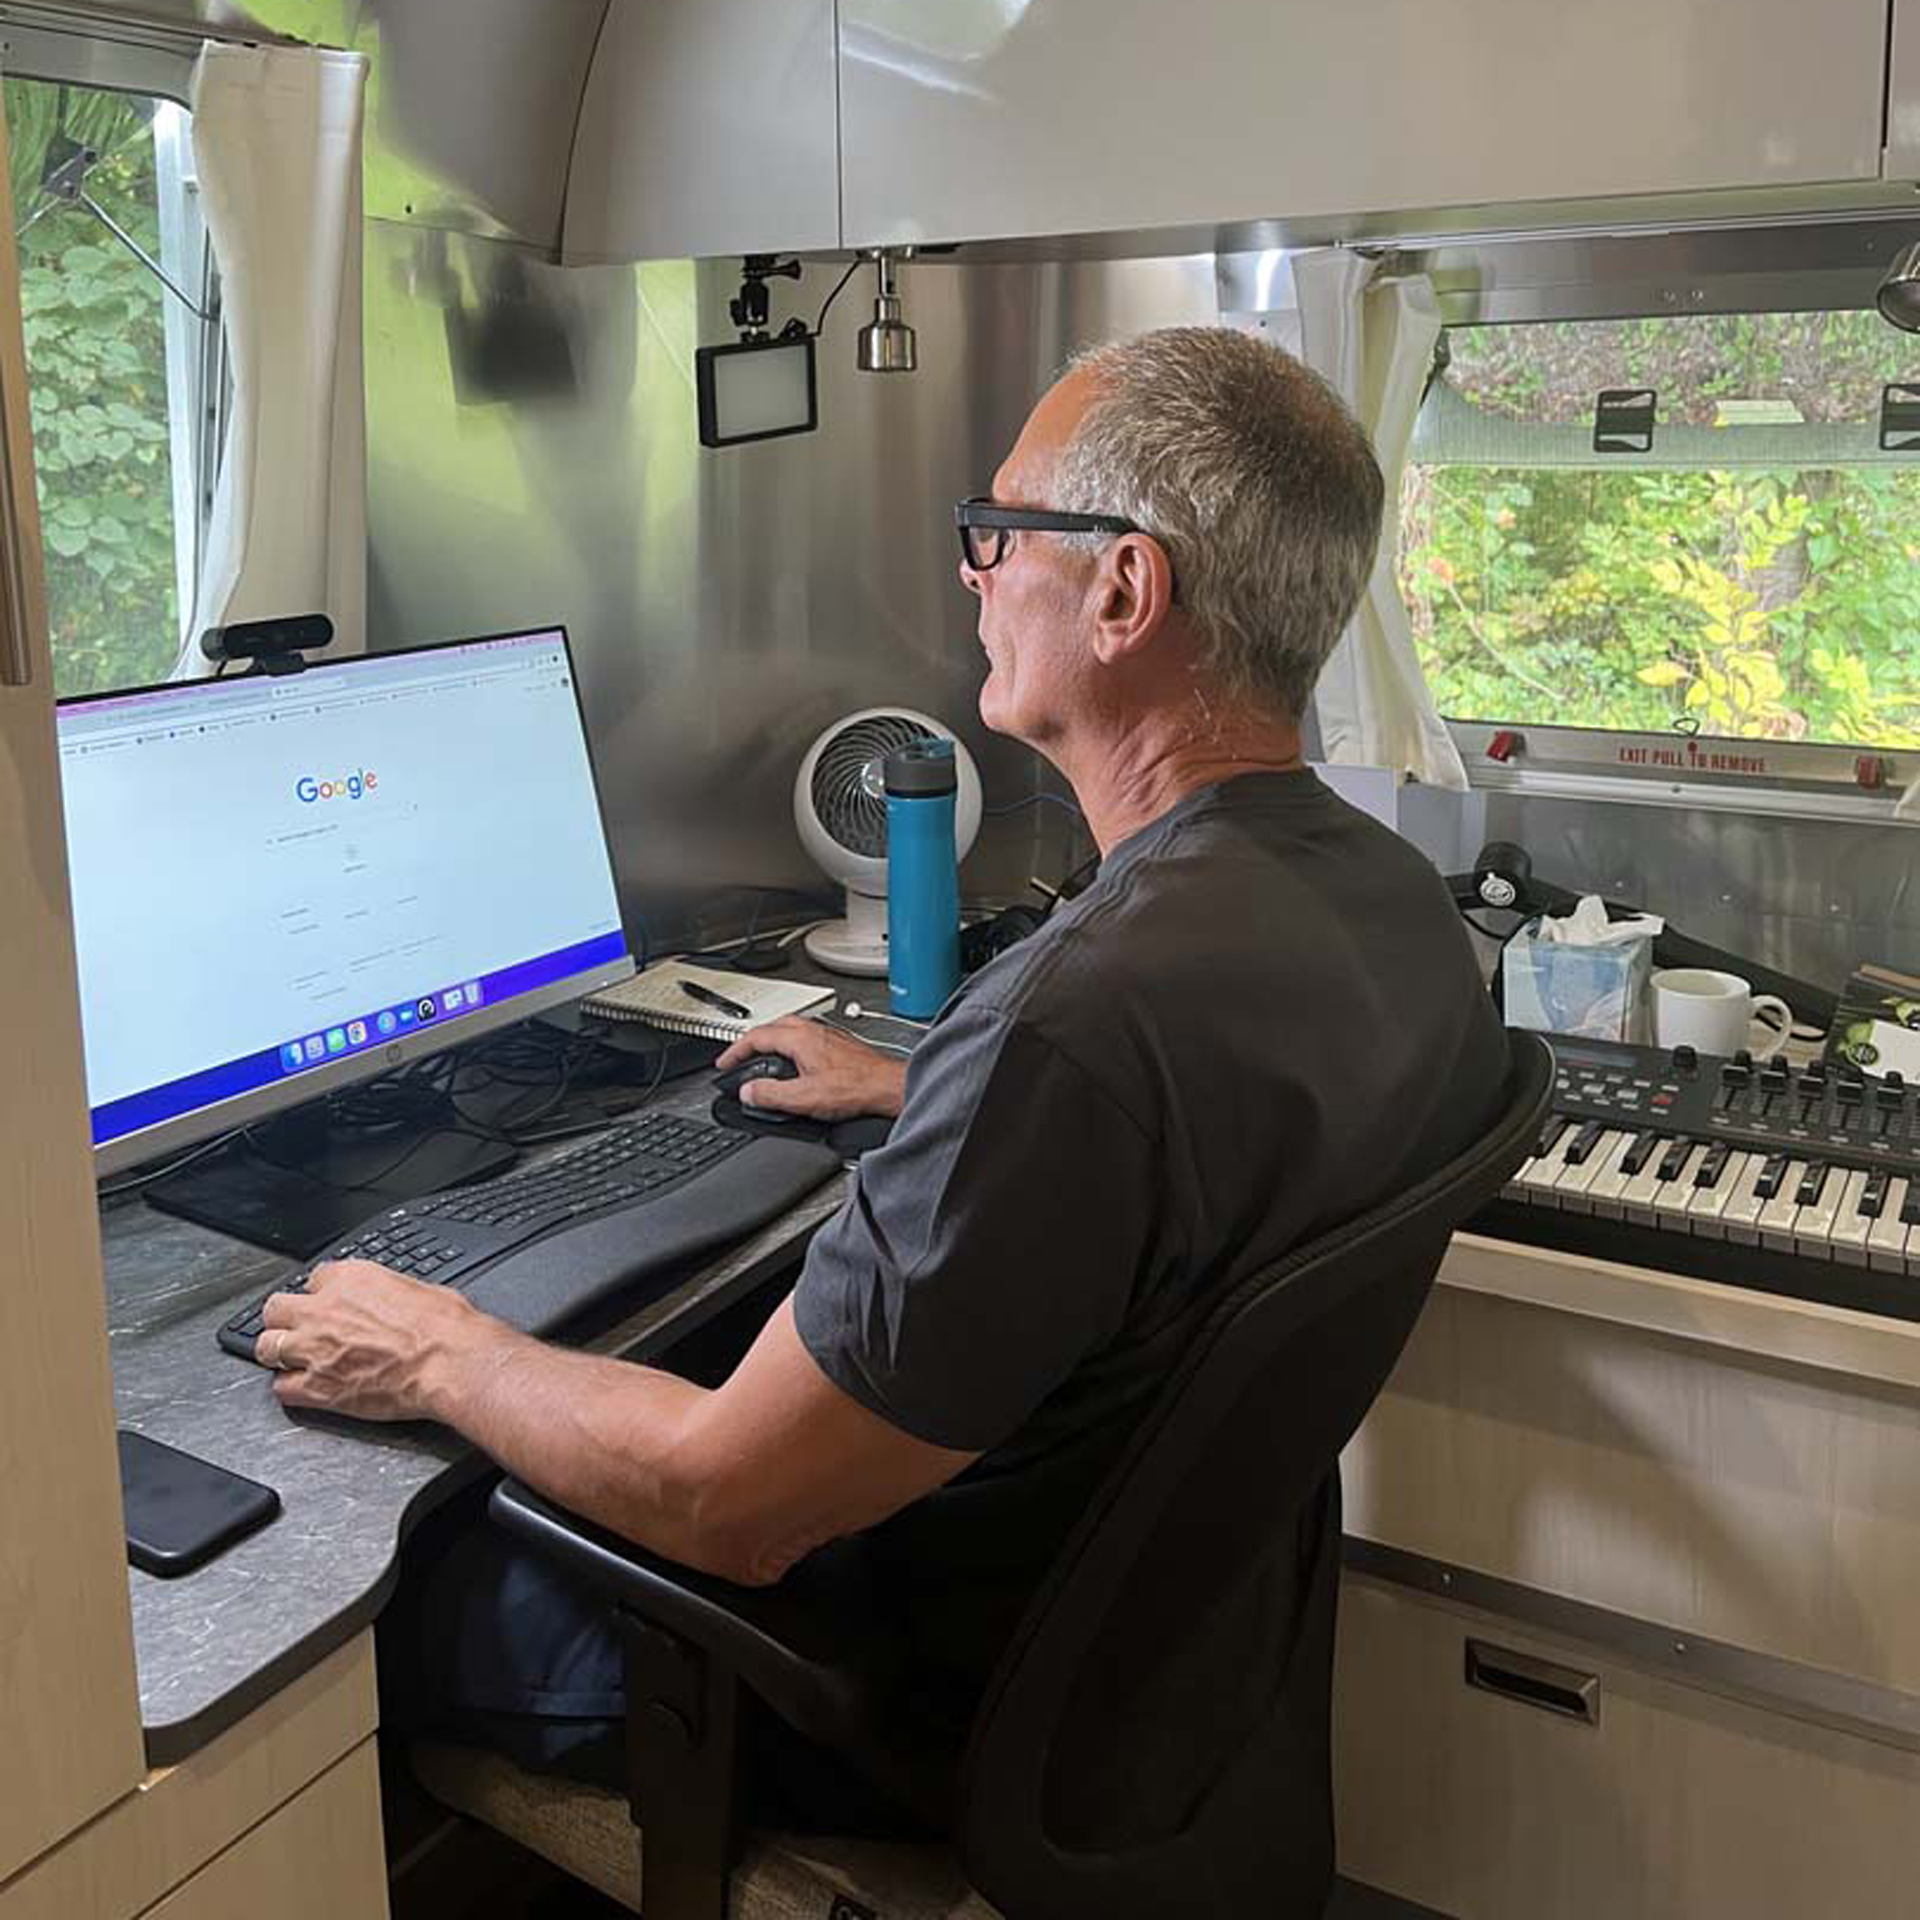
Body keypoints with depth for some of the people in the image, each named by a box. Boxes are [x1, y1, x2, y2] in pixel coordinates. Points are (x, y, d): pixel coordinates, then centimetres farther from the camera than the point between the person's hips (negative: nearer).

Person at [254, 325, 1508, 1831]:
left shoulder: (1082, 1018, -37)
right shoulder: (1396, 898, -6)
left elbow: (727, 1506, -28)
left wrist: (439, 1358, -10)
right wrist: (916, 1096, 23)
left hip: (947, 1713, -8)